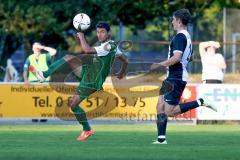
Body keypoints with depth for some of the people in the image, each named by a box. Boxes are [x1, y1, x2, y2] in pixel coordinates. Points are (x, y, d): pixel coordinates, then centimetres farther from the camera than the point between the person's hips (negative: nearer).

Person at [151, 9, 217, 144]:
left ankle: (200, 103, -9)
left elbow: (177, 57, -27)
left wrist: (160, 65, -17)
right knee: (160, 107, 9)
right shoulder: (187, 36, 17)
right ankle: (161, 139, 8)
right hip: (172, 78, 10)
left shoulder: (180, 37, -15)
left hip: (176, 79, -10)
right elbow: (190, 57, 29)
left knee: (170, 112, -11)